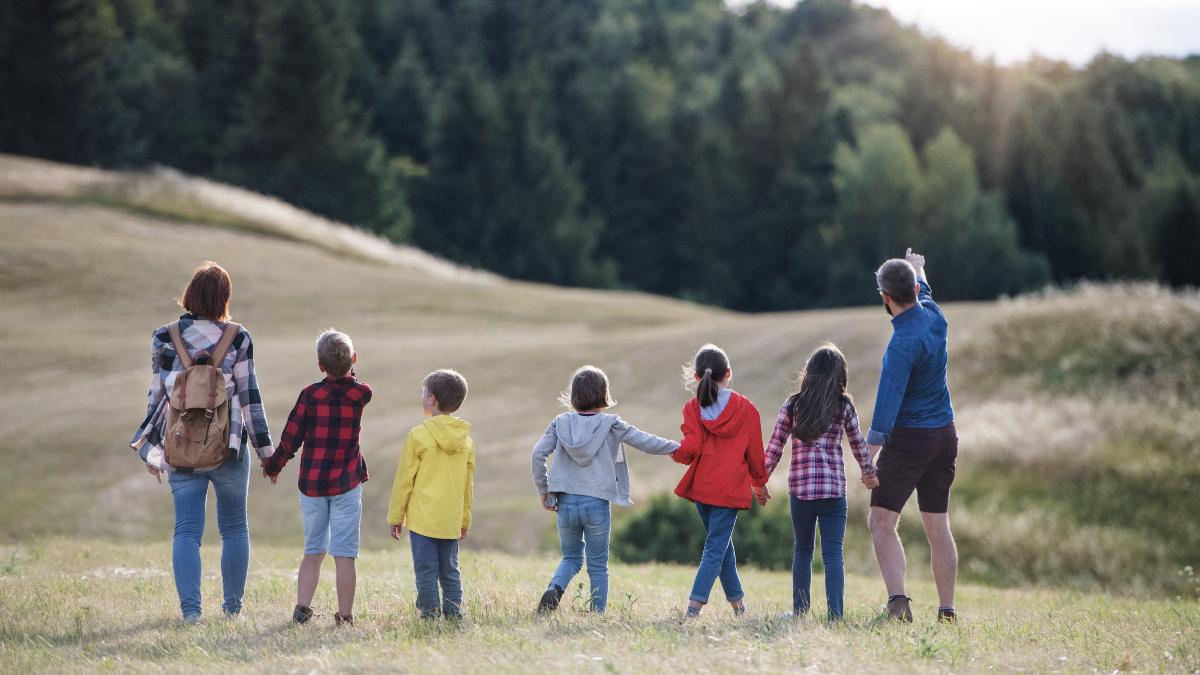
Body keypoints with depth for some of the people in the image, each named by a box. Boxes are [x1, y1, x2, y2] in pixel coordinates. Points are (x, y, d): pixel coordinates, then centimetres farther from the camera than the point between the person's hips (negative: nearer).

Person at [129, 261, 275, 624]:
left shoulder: (164, 338, 0)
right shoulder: (238, 339, -4)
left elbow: (157, 395, 3)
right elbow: (249, 396, -2)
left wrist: (152, 450, 11)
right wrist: (265, 447, 6)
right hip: (229, 448, -1)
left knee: (186, 530, 1)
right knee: (234, 527, 13)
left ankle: (190, 607, -11)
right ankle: (233, 606, 15)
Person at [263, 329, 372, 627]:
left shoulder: (310, 394, -5)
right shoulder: (362, 393, -4)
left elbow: (291, 436, 0)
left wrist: (273, 466, 13)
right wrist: (347, 369, 18)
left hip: (311, 484, 1)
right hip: (346, 484, -1)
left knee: (313, 550, 14)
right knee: (344, 554, -1)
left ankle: (302, 607, 8)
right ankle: (345, 616, -2)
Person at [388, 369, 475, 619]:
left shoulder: (418, 435, -10)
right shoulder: (465, 439, 6)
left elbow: (404, 479, -5)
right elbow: (468, 484, 13)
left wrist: (395, 516, 3)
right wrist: (465, 519, 22)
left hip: (423, 517, -5)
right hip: (452, 520, 5)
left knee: (426, 571, 0)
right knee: (450, 570, 12)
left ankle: (429, 613, -1)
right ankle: (453, 612, 10)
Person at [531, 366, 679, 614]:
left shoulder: (560, 423, 4)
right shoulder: (611, 425, -3)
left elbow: (538, 453, -4)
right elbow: (648, 443, -2)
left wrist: (543, 490, 7)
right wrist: (680, 448, 14)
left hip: (566, 502, 2)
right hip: (597, 503, -2)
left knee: (571, 557, 18)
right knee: (598, 566, 10)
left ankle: (554, 589, -9)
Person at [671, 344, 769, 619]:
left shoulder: (693, 408, -3)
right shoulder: (745, 408, -3)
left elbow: (690, 449, -12)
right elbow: (755, 451, 3)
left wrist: (675, 451, 10)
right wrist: (760, 481, 18)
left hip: (701, 486, 3)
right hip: (731, 488, -3)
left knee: (721, 542, 19)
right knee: (716, 548, -3)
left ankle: (737, 600, 25)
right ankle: (695, 605, -15)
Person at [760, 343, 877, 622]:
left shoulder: (792, 405, 3)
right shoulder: (844, 406, 3)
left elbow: (774, 446, 2)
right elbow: (858, 443, 15)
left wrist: (761, 481, 11)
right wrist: (869, 472, 32)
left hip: (800, 488, 1)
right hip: (834, 488, -1)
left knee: (802, 552, 14)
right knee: (833, 553, -1)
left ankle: (799, 611, 16)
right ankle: (835, 614, -9)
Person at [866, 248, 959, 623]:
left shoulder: (903, 343, -20)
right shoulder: (934, 317, 2)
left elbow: (888, 401, -26)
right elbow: (924, 292, 28)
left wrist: (868, 455, -28)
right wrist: (918, 271, 49)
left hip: (908, 438, -8)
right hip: (945, 435, 8)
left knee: (881, 522, -5)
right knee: (938, 526, 10)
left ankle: (898, 600, -19)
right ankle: (947, 611, 11)